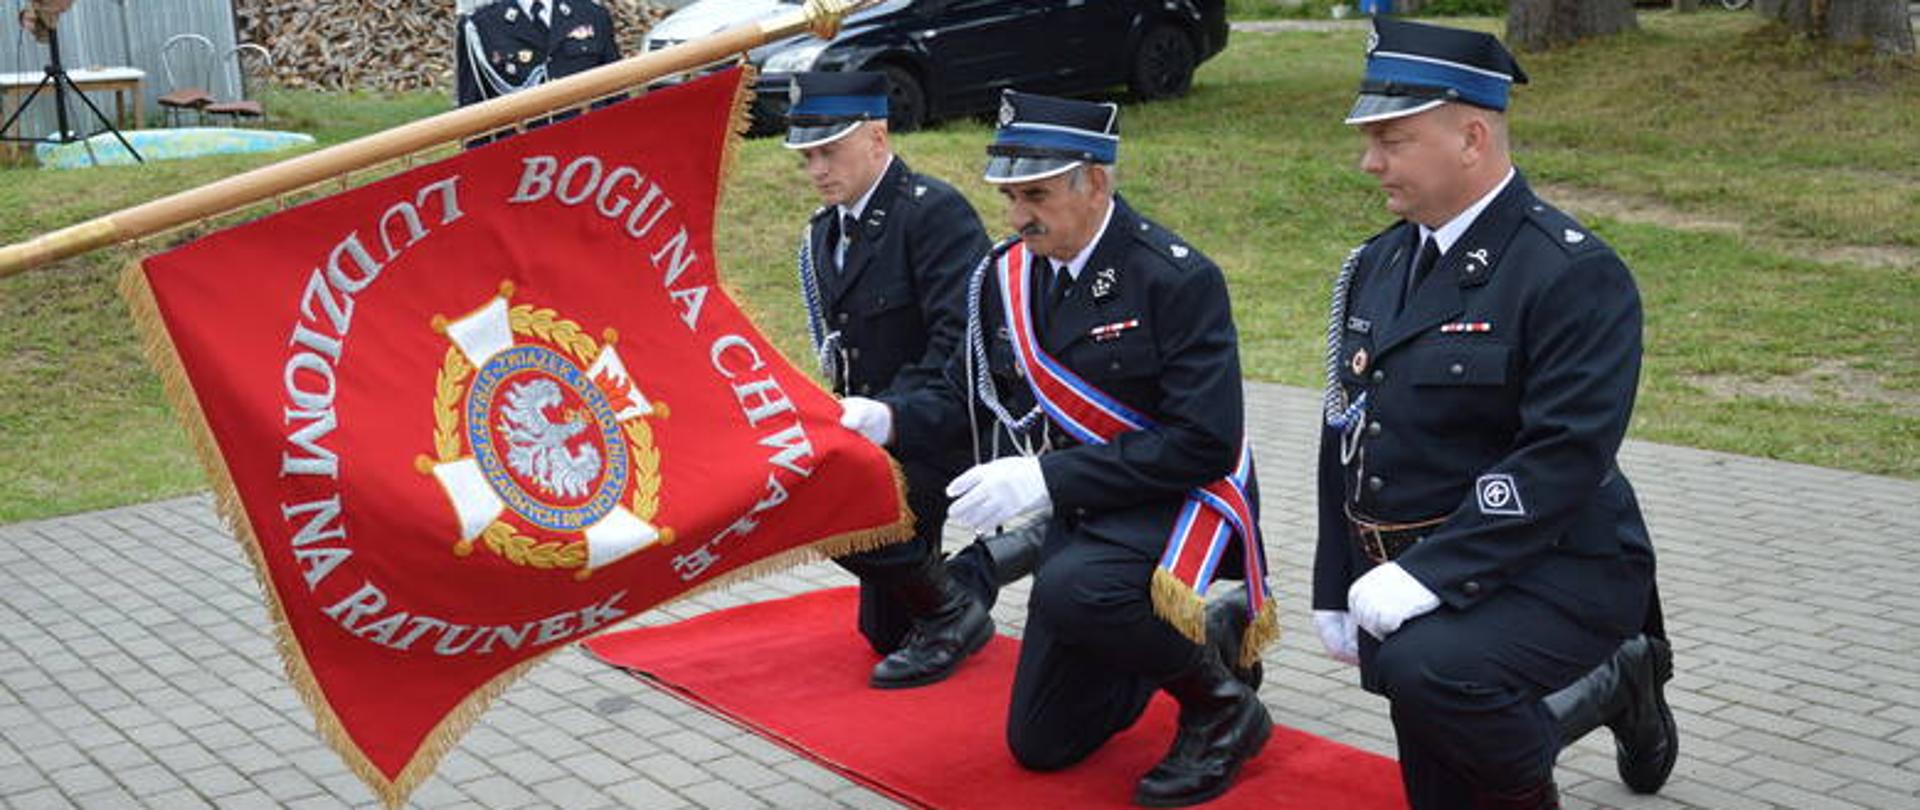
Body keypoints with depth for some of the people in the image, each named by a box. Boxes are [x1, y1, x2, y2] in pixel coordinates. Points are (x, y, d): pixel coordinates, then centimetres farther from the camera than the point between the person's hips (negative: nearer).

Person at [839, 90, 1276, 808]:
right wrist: (884, 419, -17)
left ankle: (1219, 695, -10)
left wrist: (1047, 476, -28)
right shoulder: (1006, 277, 0)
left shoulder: (1176, 277, -19)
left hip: (1176, 505, -7)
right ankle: (1183, 638, 30)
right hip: (1081, 513, 7)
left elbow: (1204, 444, -24)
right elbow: (961, 396, 6)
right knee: (1040, 743, 8)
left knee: (1069, 592, -39)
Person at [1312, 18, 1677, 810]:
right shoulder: (1375, 266, 7)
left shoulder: (1573, 272, -15)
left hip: (1550, 575, -7)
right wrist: (1336, 593, 9)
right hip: (1412, 585, 7)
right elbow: (1345, 436, 11)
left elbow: (1564, 458, -23)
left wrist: (1430, 574, -27)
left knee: (1427, 667, -34)